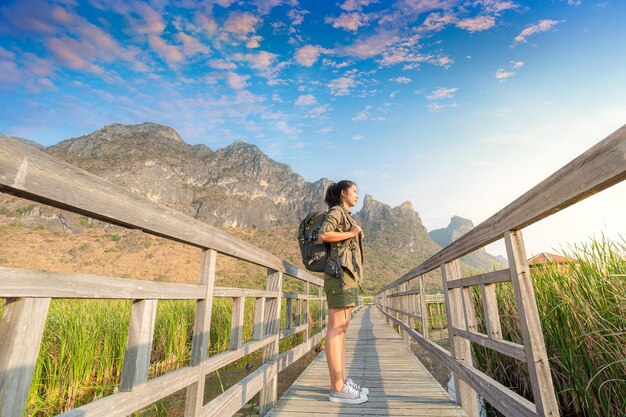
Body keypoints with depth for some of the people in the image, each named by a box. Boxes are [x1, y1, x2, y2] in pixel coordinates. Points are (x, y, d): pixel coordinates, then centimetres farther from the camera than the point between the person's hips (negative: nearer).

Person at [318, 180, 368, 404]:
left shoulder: (346, 216, 24)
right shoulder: (336, 211, -3)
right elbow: (323, 235, -19)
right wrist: (350, 233, -11)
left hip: (347, 274, 10)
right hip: (339, 272, -10)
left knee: (342, 328, 9)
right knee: (336, 329, -8)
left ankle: (343, 380, 15)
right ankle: (337, 388, -3)